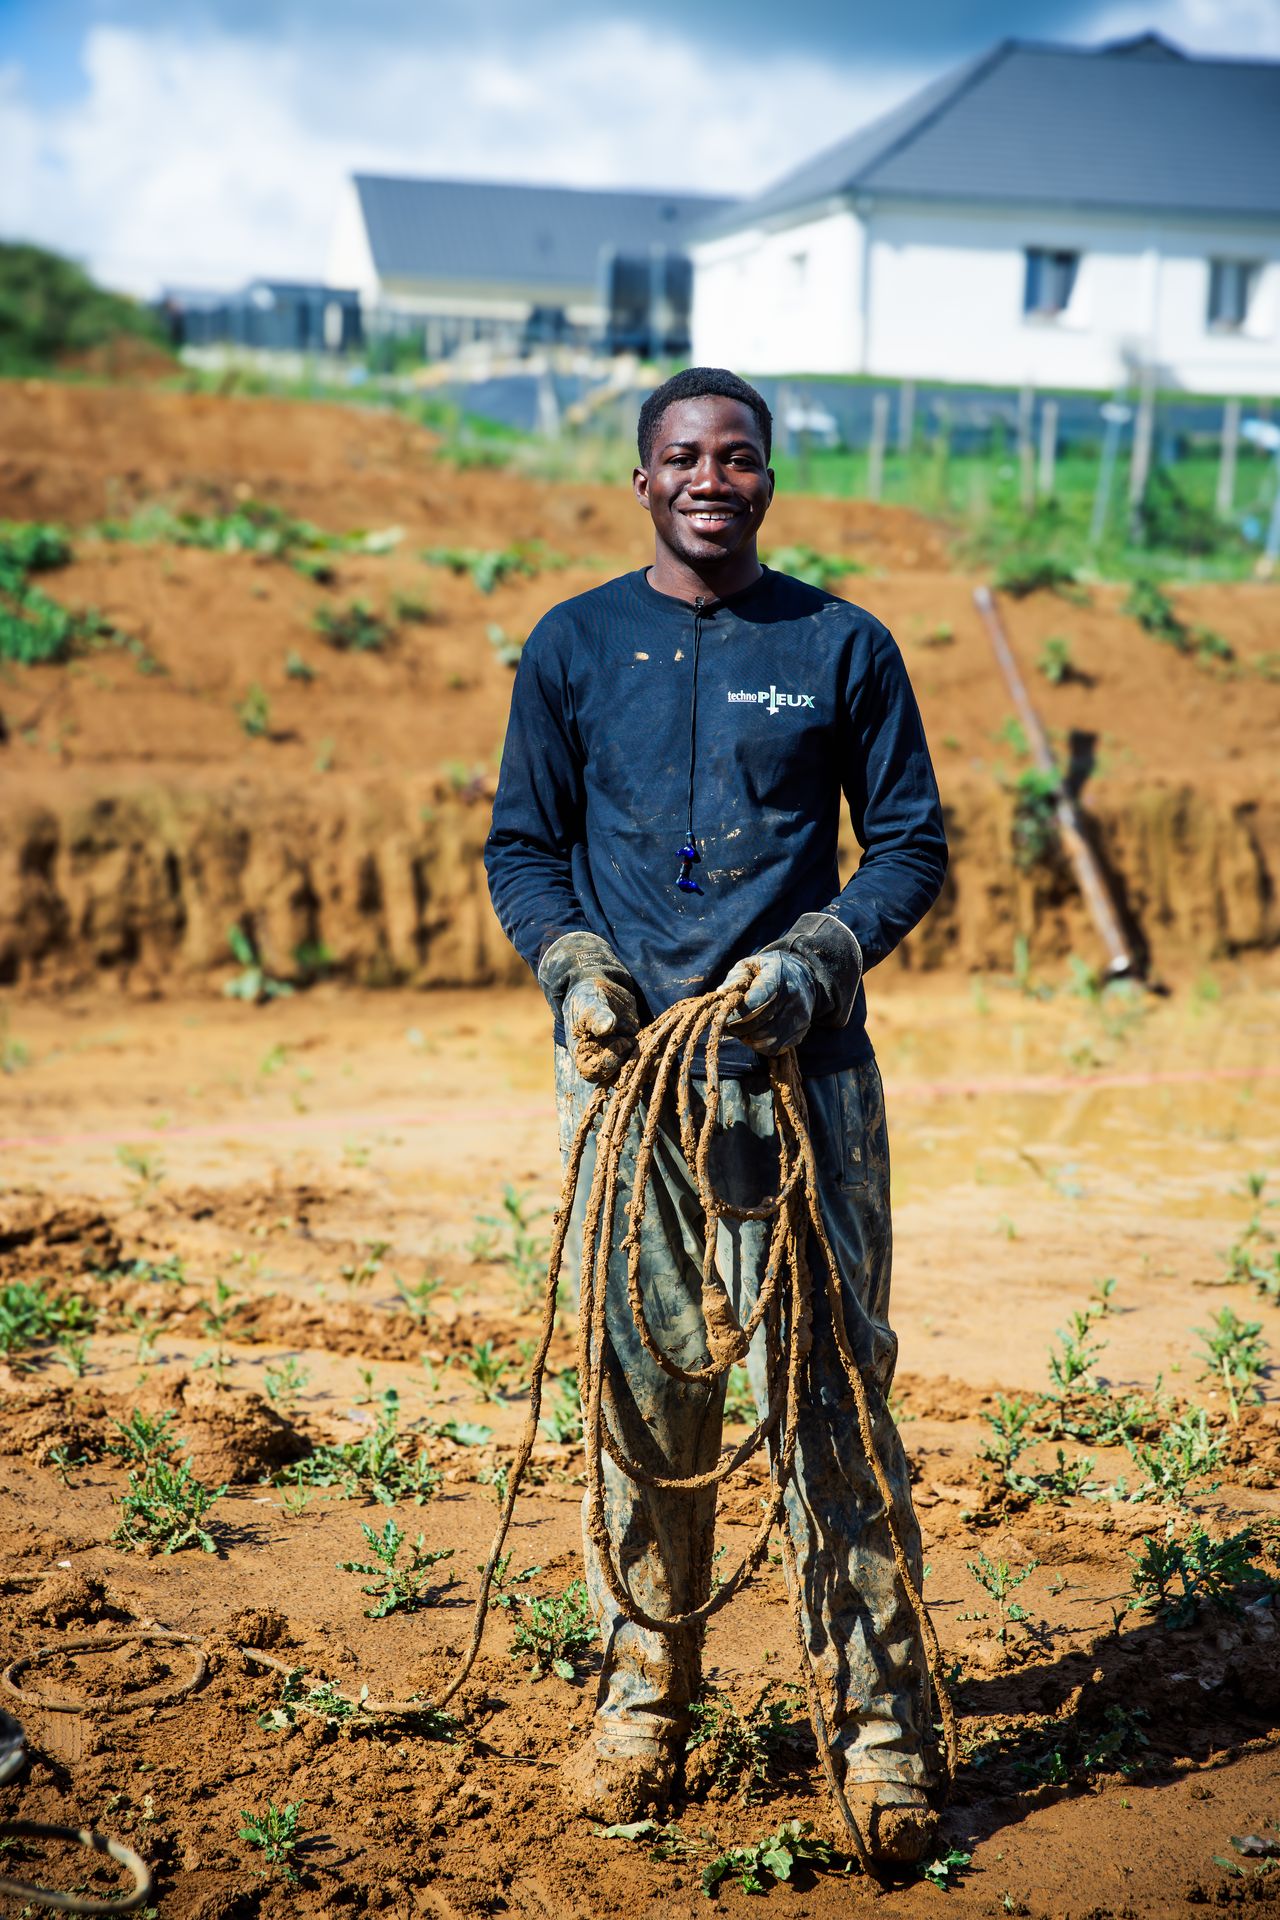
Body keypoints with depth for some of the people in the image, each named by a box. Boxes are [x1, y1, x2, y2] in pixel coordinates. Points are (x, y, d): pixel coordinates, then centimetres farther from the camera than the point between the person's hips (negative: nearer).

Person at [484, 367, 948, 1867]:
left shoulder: (843, 647, 7)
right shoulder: (571, 647, 10)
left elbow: (912, 841, 8)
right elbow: (522, 844, 13)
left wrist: (816, 957, -9)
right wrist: (572, 965, -6)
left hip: (802, 1065, -1)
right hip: (624, 1063, 1)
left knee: (832, 1386, -4)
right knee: (642, 1386, 4)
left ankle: (879, 1728, 5)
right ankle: (641, 1704, 18)